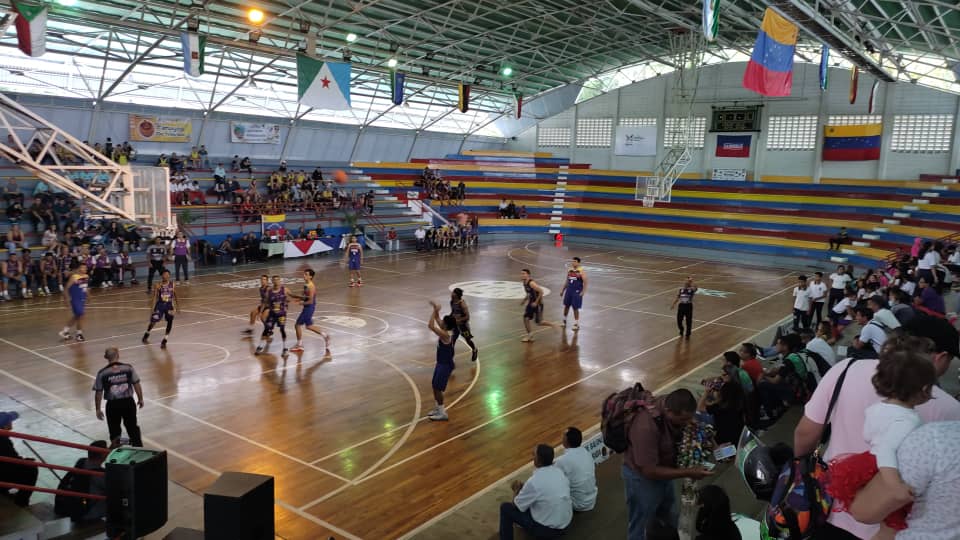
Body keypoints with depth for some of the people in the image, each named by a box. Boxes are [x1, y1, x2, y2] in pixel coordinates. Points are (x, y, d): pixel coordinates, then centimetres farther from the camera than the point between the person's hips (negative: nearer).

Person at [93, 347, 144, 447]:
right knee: (133, 427, 19)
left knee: (114, 431, 15)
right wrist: (140, 399, 11)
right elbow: (137, 385, -3)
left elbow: (98, 393, -3)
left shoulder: (102, 373, -7)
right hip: (128, 402, 1)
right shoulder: (128, 368, -7)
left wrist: (98, 409, 7)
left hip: (112, 405, -1)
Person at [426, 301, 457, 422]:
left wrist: (435, 311, -30)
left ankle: (443, 413, 8)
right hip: (441, 363, 10)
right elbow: (437, 320, 14)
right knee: (434, 386, 18)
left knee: (437, 388, -2)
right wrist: (436, 310, -1)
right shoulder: (445, 331, -1)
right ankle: (438, 408, 33)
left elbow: (430, 326, -36)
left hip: (445, 365, -10)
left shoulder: (445, 335, -28)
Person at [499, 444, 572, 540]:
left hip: (547, 530, -6)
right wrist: (523, 485, 13)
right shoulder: (559, 471, -6)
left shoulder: (534, 482, -25)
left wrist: (517, 489, 11)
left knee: (506, 508, 6)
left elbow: (517, 505, -7)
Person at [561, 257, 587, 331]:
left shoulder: (581, 271, -11)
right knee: (566, 306, 13)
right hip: (569, 290, 6)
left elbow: (585, 282, -12)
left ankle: (577, 324, 11)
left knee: (575, 308, 0)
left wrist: (583, 291, -21)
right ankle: (564, 321, 31)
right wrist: (562, 290, 15)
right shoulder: (569, 270, 7)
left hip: (577, 292, -5)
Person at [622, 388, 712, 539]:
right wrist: (688, 473, -29)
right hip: (642, 477, -7)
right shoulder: (646, 426, -39)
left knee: (670, 522, 26)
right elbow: (650, 471, -31)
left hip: (662, 470, 7)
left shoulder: (671, 404, -17)